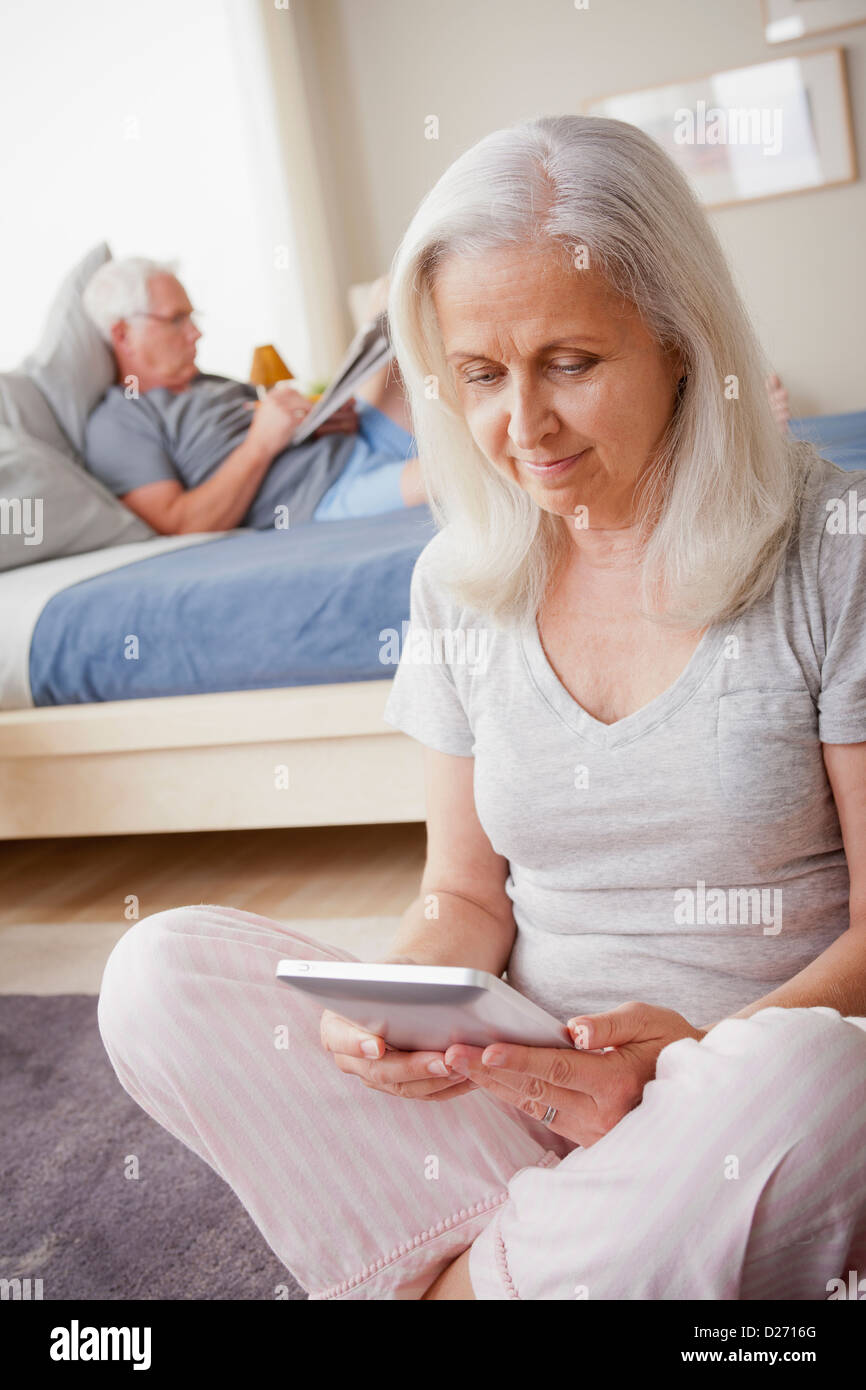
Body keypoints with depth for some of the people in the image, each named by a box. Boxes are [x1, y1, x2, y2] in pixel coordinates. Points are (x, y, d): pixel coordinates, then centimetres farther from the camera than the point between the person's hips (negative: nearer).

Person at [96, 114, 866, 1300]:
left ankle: (464, 1273, -12)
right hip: (521, 1090, 3)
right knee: (161, 970, -12)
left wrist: (701, 1054, -25)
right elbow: (463, 893, 9)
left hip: (744, 1090, -2)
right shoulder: (460, 581, 4)